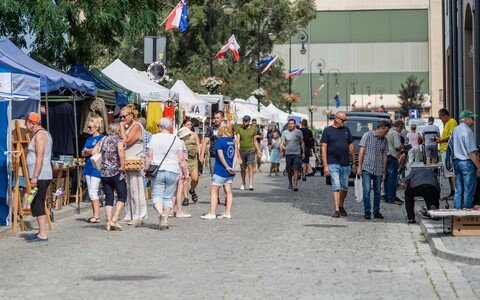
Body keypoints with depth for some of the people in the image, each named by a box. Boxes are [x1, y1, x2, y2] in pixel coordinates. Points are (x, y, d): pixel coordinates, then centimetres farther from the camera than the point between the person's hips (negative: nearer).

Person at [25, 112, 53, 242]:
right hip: (43, 176, 11)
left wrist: (34, 176, -25)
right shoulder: (44, 133, 20)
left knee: (37, 205, -10)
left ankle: (42, 234, -11)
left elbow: (40, 157, -21)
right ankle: (41, 232, 18)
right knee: (38, 205, 14)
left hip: (39, 176, -11)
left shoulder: (39, 135, -12)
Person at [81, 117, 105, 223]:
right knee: (91, 193, 7)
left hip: (96, 168, -8)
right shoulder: (89, 139, 17)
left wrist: (87, 151, -2)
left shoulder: (101, 138, -6)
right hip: (88, 167, 8)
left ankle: (97, 216, -9)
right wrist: (91, 151, -9)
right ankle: (94, 215, 11)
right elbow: (83, 154, 10)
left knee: (93, 192, -11)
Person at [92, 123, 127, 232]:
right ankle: (114, 220, -9)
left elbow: (94, 152, 4)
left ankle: (109, 222, 1)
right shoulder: (118, 140, -5)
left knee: (108, 198, 9)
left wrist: (103, 161, 11)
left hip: (104, 173, 5)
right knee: (122, 196, 4)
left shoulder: (103, 140, 11)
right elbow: (120, 150, -25)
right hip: (116, 172, -5)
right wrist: (122, 165, -18)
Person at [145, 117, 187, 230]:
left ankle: (161, 213, -25)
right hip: (172, 171, 2)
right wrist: (185, 172, 9)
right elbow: (181, 159, 1)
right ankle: (165, 220, 7)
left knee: (157, 195, 2)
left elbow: (149, 156, -5)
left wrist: (146, 169, 2)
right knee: (168, 197, 10)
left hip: (157, 171, -2)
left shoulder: (154, 138, -1)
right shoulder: (176, 139, 3)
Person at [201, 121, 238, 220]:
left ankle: (212, 213, -5)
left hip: (220, 170, -7)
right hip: (229, 172, 7)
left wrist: (227, 167, -8)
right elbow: (235, 155, 3)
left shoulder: (220, 140, -11)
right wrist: (233, 167, -5)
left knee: (213, 191, -2)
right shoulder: (233, 142, 8)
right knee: (228, 191, 9)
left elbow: (221, 156, -16)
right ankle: (228, 213, 9)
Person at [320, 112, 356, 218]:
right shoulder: (328, 131, 0)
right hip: (333, 164, -4)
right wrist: (325, 165, -10)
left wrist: (354, 163, 11)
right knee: (336, 186, -8)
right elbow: (324, 148, -3)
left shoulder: (346, 130, 11)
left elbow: (351, 147, 15)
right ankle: (337, 210, -8)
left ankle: (341, 206, 26)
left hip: (345, 164, 4)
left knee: (344, 187, 8)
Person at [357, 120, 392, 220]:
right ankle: (367, 212, -5)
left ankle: (376, 211, 19)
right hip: (367, 168, -4)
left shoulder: (384, 140, 10)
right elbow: (361, 151, -3)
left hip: (378, 170, 4)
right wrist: (359, 167, -7)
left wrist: (383, 172, 11)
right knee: (367, 190, -10)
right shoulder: (367, 135, -2)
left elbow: (384, 156, 14)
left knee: (377, 191, 8)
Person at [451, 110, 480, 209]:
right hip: (467, 163, -8)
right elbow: (471, 153, -18)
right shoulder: (467, 131, -15)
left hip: (456, 162, 8)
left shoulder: (455, 130, 11)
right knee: (468, 192, -2)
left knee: (458, 191, 12)